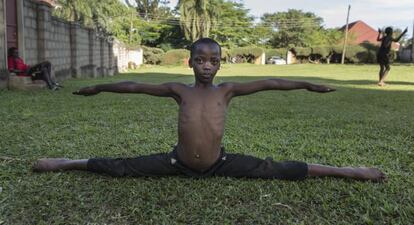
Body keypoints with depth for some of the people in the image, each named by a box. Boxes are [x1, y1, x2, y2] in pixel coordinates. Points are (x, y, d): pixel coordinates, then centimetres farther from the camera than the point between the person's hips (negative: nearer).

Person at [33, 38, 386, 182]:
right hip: (179, 163, 1)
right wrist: (99, 88, 10)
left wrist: (307, 85, 3)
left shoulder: (227, 90, -3)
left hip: (219, 164, 0)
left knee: (276, 170, -5)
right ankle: (70, 163, 19)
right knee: (122, 168, -1)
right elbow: (135, 87, 2)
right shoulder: (178, 90, -3)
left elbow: (267, 83, -1)